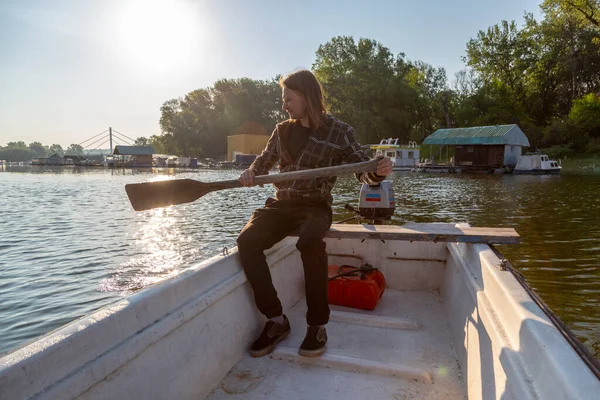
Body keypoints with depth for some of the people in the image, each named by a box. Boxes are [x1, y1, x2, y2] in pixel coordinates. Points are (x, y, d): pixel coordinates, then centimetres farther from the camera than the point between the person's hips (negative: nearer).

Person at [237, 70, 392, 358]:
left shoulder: (338, 132, 0)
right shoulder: (282, 131, 13)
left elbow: (365, 173, 0)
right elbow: (264, 161, 24)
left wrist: (379, 172, -24)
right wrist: (251, 173, 0)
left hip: (315, 206, -4)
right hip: (281, 204, 4)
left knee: (310, 242, -38)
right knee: (247, 241, -25)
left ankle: (317, 326, -17)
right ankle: (276, 320, -13)